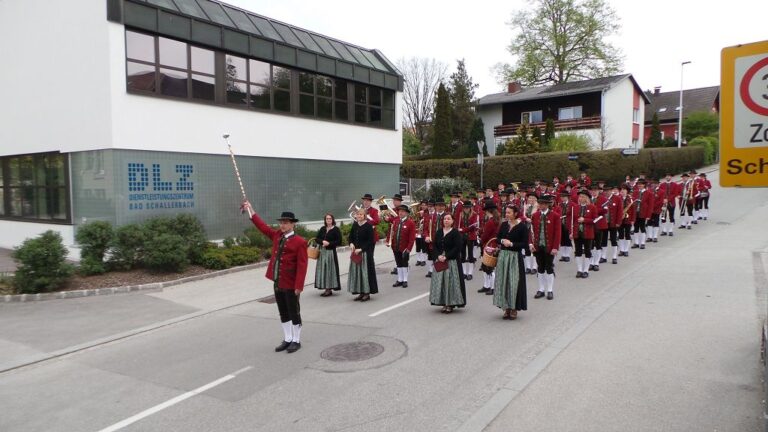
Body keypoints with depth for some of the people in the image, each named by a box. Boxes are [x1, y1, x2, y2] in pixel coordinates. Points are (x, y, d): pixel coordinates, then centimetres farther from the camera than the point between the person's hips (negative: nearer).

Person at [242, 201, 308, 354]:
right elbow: (263, 227, 18)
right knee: (283, 313, 15)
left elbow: (302, 266, -16)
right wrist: (250, 210, 17)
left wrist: (299, 286, -19)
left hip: (291, 285, -7)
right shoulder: (277, 235, 7)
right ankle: (287, 339, 27)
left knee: (294, 313, 5)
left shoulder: (299, 242, -13)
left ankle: (296, 341, 18)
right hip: (277, 283, 7)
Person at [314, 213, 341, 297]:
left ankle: (329, 288, 2)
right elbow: (316, 239, 9)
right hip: (322, 252, 5)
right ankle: (326, 288, 11)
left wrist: (329, 243, -16)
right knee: (322, 270, 5)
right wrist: (322, 241, -11)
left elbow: (339, 241, -8)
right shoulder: (322, 229, 12)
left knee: (330, 269, -4)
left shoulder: (336, 229, -4)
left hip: (331, 252, -5)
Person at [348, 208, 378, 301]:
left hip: (365, 252, -6)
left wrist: (361, 249, -18)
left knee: (365, 272, -2)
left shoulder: (368, 226, -10)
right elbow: (351, 236, 18)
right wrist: (351, 244, -3)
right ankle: (361, 293, 19)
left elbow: (370, 240, -13)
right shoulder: (355, 225, 7)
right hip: (356, 252, 6)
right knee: (356, 272, 9)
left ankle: (367, 293, 8)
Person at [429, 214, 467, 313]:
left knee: (450, 281, -4)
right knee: (440, 281, 5)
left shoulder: (456, 233, -6)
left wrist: (446, 256, -18)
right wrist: (438, 256, -9)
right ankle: (444, 303, 15)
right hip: (440, 261, 5)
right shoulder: (439, 232, 9)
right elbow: (434, 245, 8)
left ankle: (451, 304, 6)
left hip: (451, 261, -5)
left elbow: (457, 248, -13)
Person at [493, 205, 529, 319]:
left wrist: (512, 244, -18)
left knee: (514, 282, -3)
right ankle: (506, 308, 16)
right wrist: (502, 241, -9)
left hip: (515, 257, -5)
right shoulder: (504, 225, 7)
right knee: (503, 281, 6)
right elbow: (497, 239, 12)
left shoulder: (522, 227, -7)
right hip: (503, 255, 5)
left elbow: (525, 244, -9)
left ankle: (514, 309, 8)